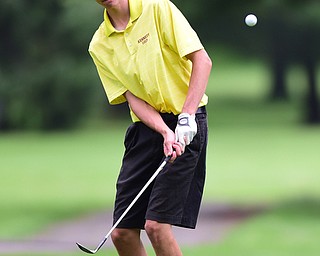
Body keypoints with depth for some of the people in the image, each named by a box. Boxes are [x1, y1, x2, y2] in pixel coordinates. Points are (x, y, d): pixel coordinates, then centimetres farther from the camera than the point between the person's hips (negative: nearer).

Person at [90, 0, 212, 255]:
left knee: (156, 225, -16)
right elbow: (132, 97, 0)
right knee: (122, 232, 0)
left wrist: (186, 116, -19)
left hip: (186, 124, -5)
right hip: (145, 128, 5)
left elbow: (202, 60, -11)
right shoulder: (99, 46, 6)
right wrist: (165, 131, -18)